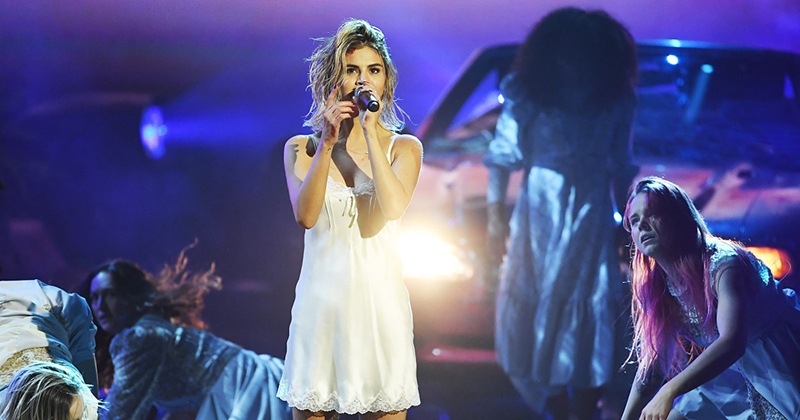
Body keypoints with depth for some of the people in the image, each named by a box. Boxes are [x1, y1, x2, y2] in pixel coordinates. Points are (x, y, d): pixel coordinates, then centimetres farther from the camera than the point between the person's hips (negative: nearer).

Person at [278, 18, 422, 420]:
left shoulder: (404, 148, 5)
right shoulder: (302, 148, 7)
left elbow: (391, 207, -14)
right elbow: (306, 215, -10)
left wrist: (371, 132, -12)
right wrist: (327, 143, -13)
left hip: (380, 301, 0)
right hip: (322, 300, 0)